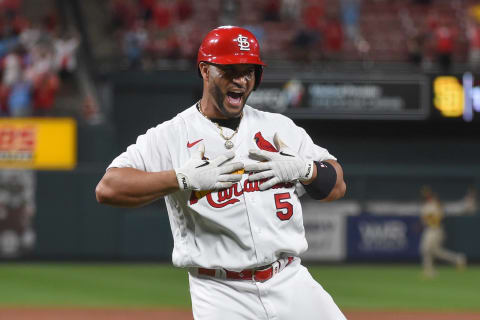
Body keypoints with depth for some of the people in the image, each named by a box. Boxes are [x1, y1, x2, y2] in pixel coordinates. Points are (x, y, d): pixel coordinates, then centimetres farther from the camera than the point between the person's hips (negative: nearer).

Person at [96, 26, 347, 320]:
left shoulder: (278, 127, 14)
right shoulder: (170, 136, 1)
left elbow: (337, 186, 16)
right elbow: (107, 188, -10)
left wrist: (300, 168, -5)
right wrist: (184, 178, -16)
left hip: (291, 282, 4)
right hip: (221, 294, -4)